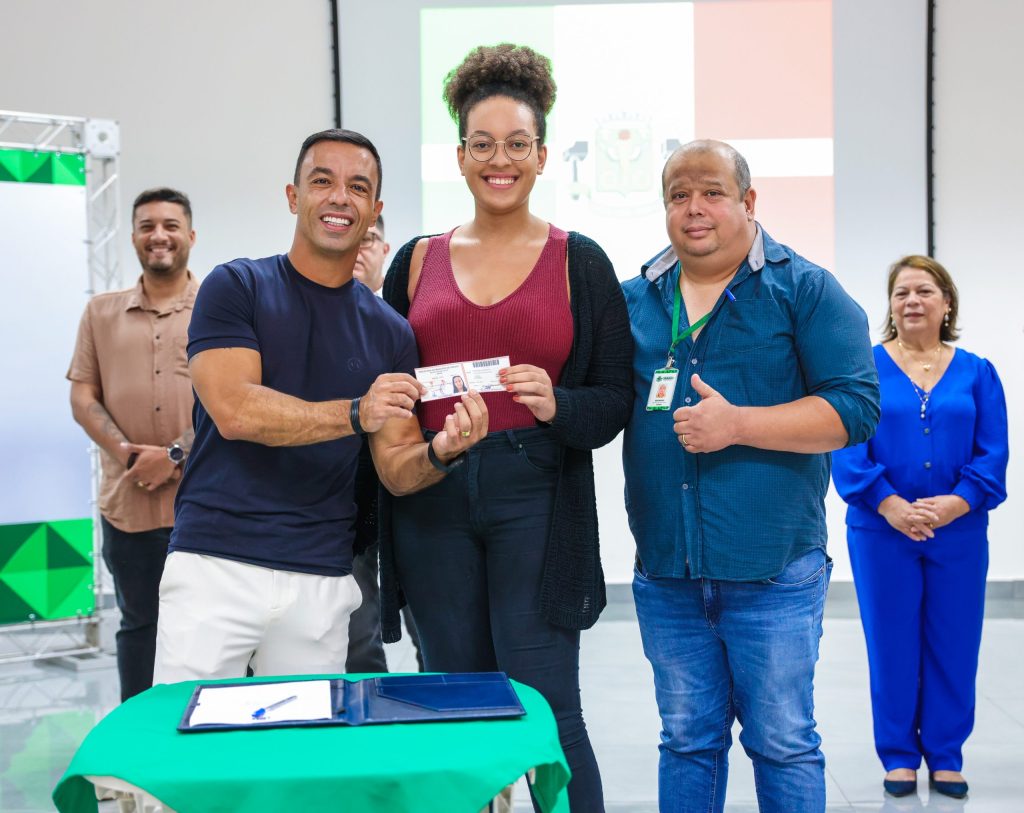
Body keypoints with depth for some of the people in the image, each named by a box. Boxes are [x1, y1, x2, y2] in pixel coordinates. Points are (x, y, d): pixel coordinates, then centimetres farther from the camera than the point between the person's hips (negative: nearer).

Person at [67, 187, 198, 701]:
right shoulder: (102, 312, 13)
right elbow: (82, 397, 8)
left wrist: (175, 455, -15)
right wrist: (128, 453, -9)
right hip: (126, 503, 3)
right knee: (137, 622, 12)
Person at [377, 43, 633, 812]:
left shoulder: (578, 261, 3)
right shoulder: (417, 260, 11)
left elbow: (617, 400, 1)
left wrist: (558, 406, -18)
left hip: (537, 503, -3)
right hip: (431, 501, 3)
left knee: (546, 712, -3)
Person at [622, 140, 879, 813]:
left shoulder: (805, 290, -2)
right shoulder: (634, 300, 10)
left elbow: (855, 408, -11)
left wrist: (737, 424, -18)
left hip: (773, 574, -3)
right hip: (666, 574, 4)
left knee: (785, 744, 6)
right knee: (687, 742, 14)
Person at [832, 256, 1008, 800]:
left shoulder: (976, 373, 6)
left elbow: (993, 454, 0)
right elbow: (846, 448, -7)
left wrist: (953, 504, -16)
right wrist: (891, 506, -18)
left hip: (958, 534, 2)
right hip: (882, 534, -2)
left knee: (953, 648, 7)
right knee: (892, 647, 5)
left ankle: (945, 756, 22)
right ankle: (899, 756, 19)